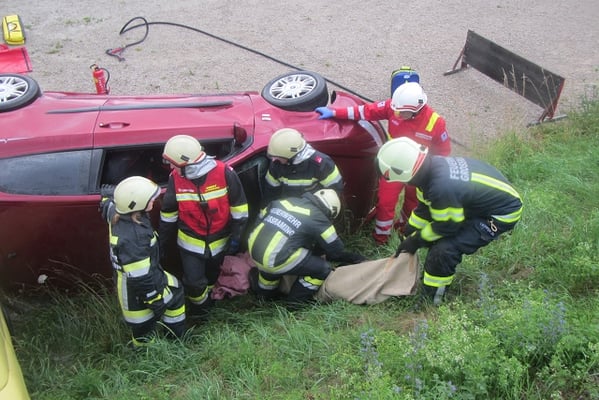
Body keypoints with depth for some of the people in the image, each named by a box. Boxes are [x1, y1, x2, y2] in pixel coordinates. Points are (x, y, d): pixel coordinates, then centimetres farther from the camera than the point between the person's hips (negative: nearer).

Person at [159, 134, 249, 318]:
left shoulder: (224, 173, -24)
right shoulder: (176, 178, -16)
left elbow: (239, 207, -11)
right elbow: (168, 214, -2)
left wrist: (236, 237, -8)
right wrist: (161, 243, 4)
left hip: (219, 241, 0)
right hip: (191, 243, 0)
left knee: (212, 276, 21)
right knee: (193, 283, -2)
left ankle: (207, 299, 52)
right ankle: (199, 307, 30)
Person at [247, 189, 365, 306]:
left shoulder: (286, 201, 15)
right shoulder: (318, 220, 0)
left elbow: (260, 218, 24)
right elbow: (336, 251, 8)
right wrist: (355, 258, 30)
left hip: (253, 251, 7)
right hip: (276, 261, -7)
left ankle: (264, 293, 48)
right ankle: (295, 303, 14)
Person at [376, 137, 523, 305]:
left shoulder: (441, 187, -37)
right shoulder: (433, 165, -9)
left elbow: (447, 226, -20)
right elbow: (424, 208, 6)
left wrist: (416, 241, -6)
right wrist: (408, 237, 10)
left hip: (502, 214, -9)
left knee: (445, 249, -17)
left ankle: (431, 295, 1)